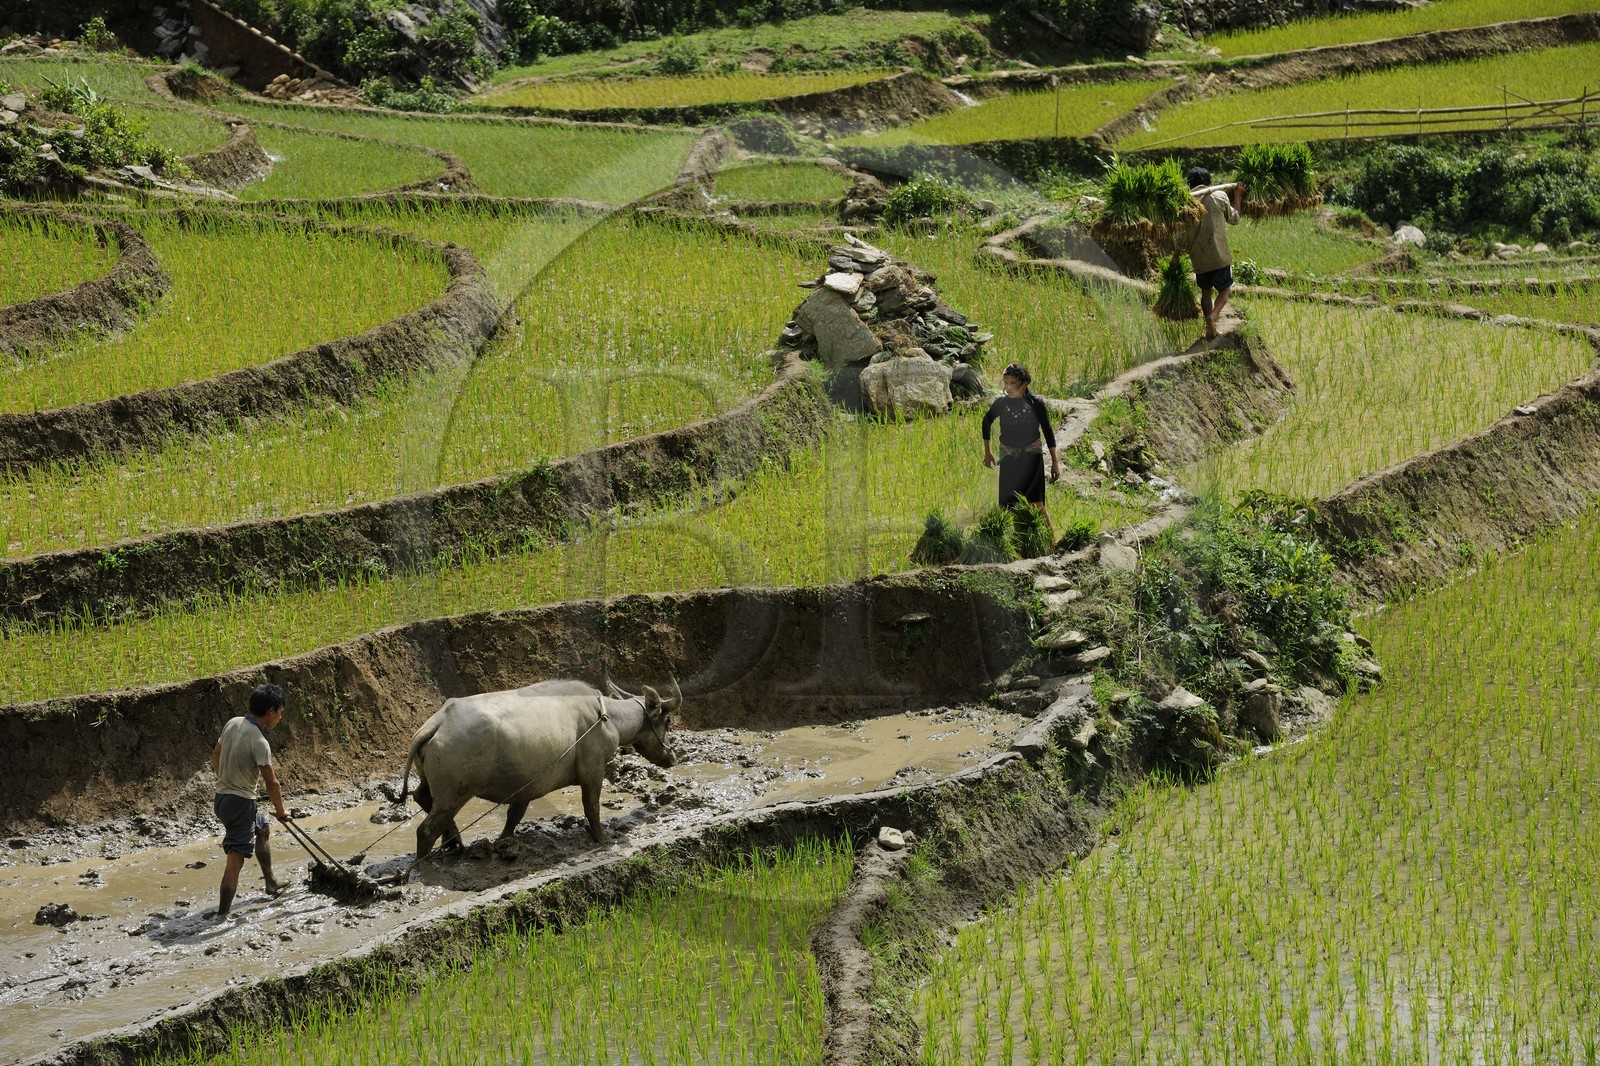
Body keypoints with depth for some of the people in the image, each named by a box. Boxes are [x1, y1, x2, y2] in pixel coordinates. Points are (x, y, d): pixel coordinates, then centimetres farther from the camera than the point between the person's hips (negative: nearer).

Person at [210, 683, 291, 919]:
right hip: (240, 803, -10)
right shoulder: (259, 741, -22)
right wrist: (280, 812, -4)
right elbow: (271, 783, -19)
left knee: (262, 829, 31)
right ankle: (222, 916, -15)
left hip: (223, 796, 10)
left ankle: (271, 884, 46)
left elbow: (215, 756, 17)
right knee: (235, 860, -10)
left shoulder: (233, 723, 2)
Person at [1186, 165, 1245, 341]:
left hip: (1199, 257, 2)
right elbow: (1234, 219, 12)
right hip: (1220, 256, -2)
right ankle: (1213, 316, -16)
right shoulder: (1219, 197, -3)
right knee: (1224, 290, 12)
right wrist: (1238, 196, 25)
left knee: (1206, 292, 19)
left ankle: (1211, 329, 18)